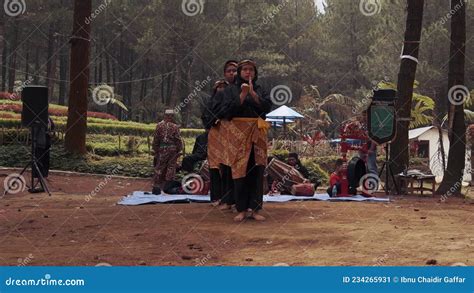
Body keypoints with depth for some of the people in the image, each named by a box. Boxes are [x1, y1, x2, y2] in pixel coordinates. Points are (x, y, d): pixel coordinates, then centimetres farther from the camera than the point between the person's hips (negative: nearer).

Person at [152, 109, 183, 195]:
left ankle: (156, 187, 6)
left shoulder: (159, 125, 0)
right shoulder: (175, 127, -6)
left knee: (159, 168, 7)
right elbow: (178, 140, -5)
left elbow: (156, 140, 4)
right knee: (171, 167, 6)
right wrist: (179, 149, 7)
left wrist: (156, 150, 12)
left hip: (162, 149, 2)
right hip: (172, 149, -2)